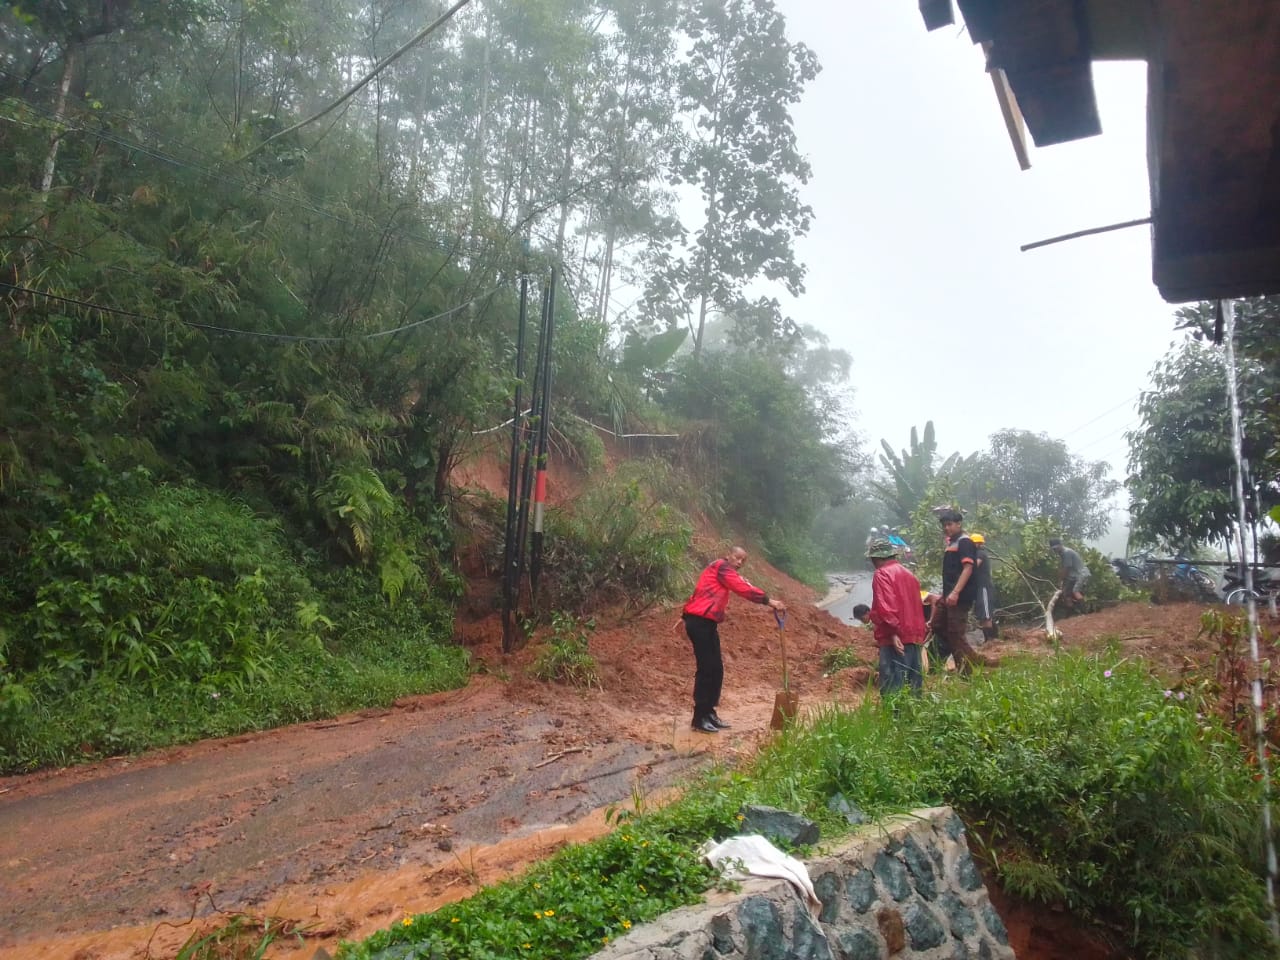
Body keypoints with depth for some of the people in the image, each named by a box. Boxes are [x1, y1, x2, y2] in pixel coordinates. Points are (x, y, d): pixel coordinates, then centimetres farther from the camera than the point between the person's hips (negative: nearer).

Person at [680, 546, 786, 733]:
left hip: (706, 622, 10)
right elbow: (744, 589, -15)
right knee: (706, 669, -9)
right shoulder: (721, 567, -6)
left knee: (716, 669, 11)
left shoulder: (725, 573, 25)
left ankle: (708, 713, 18)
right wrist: (768, 601, -16)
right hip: (699, 621, -10)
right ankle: (699, 718, -4)